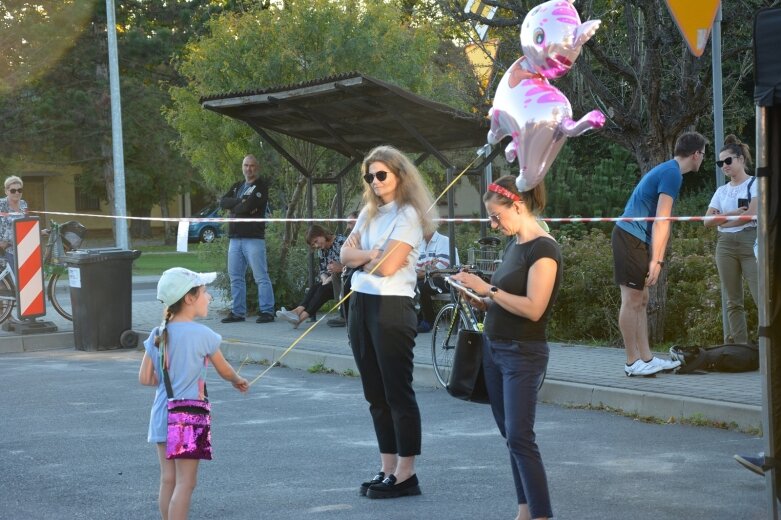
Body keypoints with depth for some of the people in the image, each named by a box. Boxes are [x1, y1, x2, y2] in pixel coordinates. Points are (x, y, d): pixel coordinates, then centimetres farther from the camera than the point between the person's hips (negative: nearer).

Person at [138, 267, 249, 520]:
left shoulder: (157, 335, 3)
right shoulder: (202, 335, -12)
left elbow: (145, 378, 3)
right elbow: (224, 370, 1)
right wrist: (239, 381, 22)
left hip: (161, 414, 6)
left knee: (168, 480, 11)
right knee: (185, 483, -3)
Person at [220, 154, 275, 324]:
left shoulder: (261, 185, -1)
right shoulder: (237, 186, 20)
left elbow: (249, 205, -16)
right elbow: (223, 202, 4)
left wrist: (234, 208, 0)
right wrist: (240, 202, -10)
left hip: (254, 238, -7)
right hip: (235, 238, 7)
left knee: (261, 276, -7)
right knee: (235, 276, 8)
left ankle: (267, 311, -7)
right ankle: (237, 312, 14)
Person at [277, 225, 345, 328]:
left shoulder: (341, 242, -12)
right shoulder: (321, 250, 13)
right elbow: (322, 270, 8)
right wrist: (324, 279, -13)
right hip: (331, 281, 7)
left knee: (324, 288, -28)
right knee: (315, 286, -20)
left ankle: (302, 316, -38)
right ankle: (298, 310, -40)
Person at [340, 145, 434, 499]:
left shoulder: (408, 214, -8)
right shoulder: (369, 212, 16)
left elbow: (388, 266, -17)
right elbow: (346, 255, 8)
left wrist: (360, 256, 0)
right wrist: (371, 253, -11)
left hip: (391, 307, -8)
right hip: (360, 304, 8)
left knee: (398, 392, -5)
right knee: (375, 393, 10)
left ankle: (405, 475, -2)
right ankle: (387, 469, 16)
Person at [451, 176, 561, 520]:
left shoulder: (543, 249, -15)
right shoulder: (513, 245, 11)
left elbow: (533, 308, -23)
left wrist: (488, 289, -20)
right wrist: (480, 301, 0)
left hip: (524, 354, -9)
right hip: (495, 349, 9)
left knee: (520, 437, -12)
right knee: (510, 435, 9)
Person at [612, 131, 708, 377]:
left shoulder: (666, 170, 19)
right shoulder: (672, 173, -13)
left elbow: (661, 221, 20)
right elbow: (661, 221, -18)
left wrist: (657, 259, 18)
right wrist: (656, 260, -19)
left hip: (634, 239, 10)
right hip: (631, 238, -10)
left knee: (641, 300, 11)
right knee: (632, 300, -6)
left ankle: (646, 358, 15)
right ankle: (633, 362, -3)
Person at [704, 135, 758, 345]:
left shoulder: (755, 184, 1)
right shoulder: (721, 191, 16)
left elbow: (752, 214, -12)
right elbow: (708, 221, 7)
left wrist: (723, 221, -1)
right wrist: (731, 213, -8)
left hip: (750, 243, -5)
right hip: (725, 245, 6)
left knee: (763, 299, -14)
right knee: (733, 302, 4)